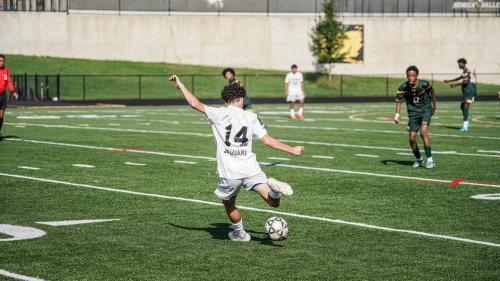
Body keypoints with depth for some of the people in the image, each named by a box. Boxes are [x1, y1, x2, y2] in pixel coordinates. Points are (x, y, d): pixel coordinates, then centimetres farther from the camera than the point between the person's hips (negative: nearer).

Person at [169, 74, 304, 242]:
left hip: (229, 173, -1)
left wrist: (180, 85, 6)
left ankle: (240, 234, 35)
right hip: (250, 168, 1)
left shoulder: (219, 114, 0)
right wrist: (292, 150, 17)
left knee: (228, 204, 25)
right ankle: (274, 189, -31)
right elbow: (268, 141, 8)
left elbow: (195, 104, -7)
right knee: (274, 202, 1)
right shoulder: (250, 117, 9)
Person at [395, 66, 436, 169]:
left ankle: (430, 160, -17)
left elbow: (432, 91, 2)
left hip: (426, 110, -3)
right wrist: (397, 115, -20)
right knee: (412, 138, -1)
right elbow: (398, 100, -6)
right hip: (413, 113, 3)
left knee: (423, 133, -22)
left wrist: (434, 106, 11)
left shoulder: (424, 84, -19)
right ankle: (419, 159, 24)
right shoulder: (403, 87, -15)